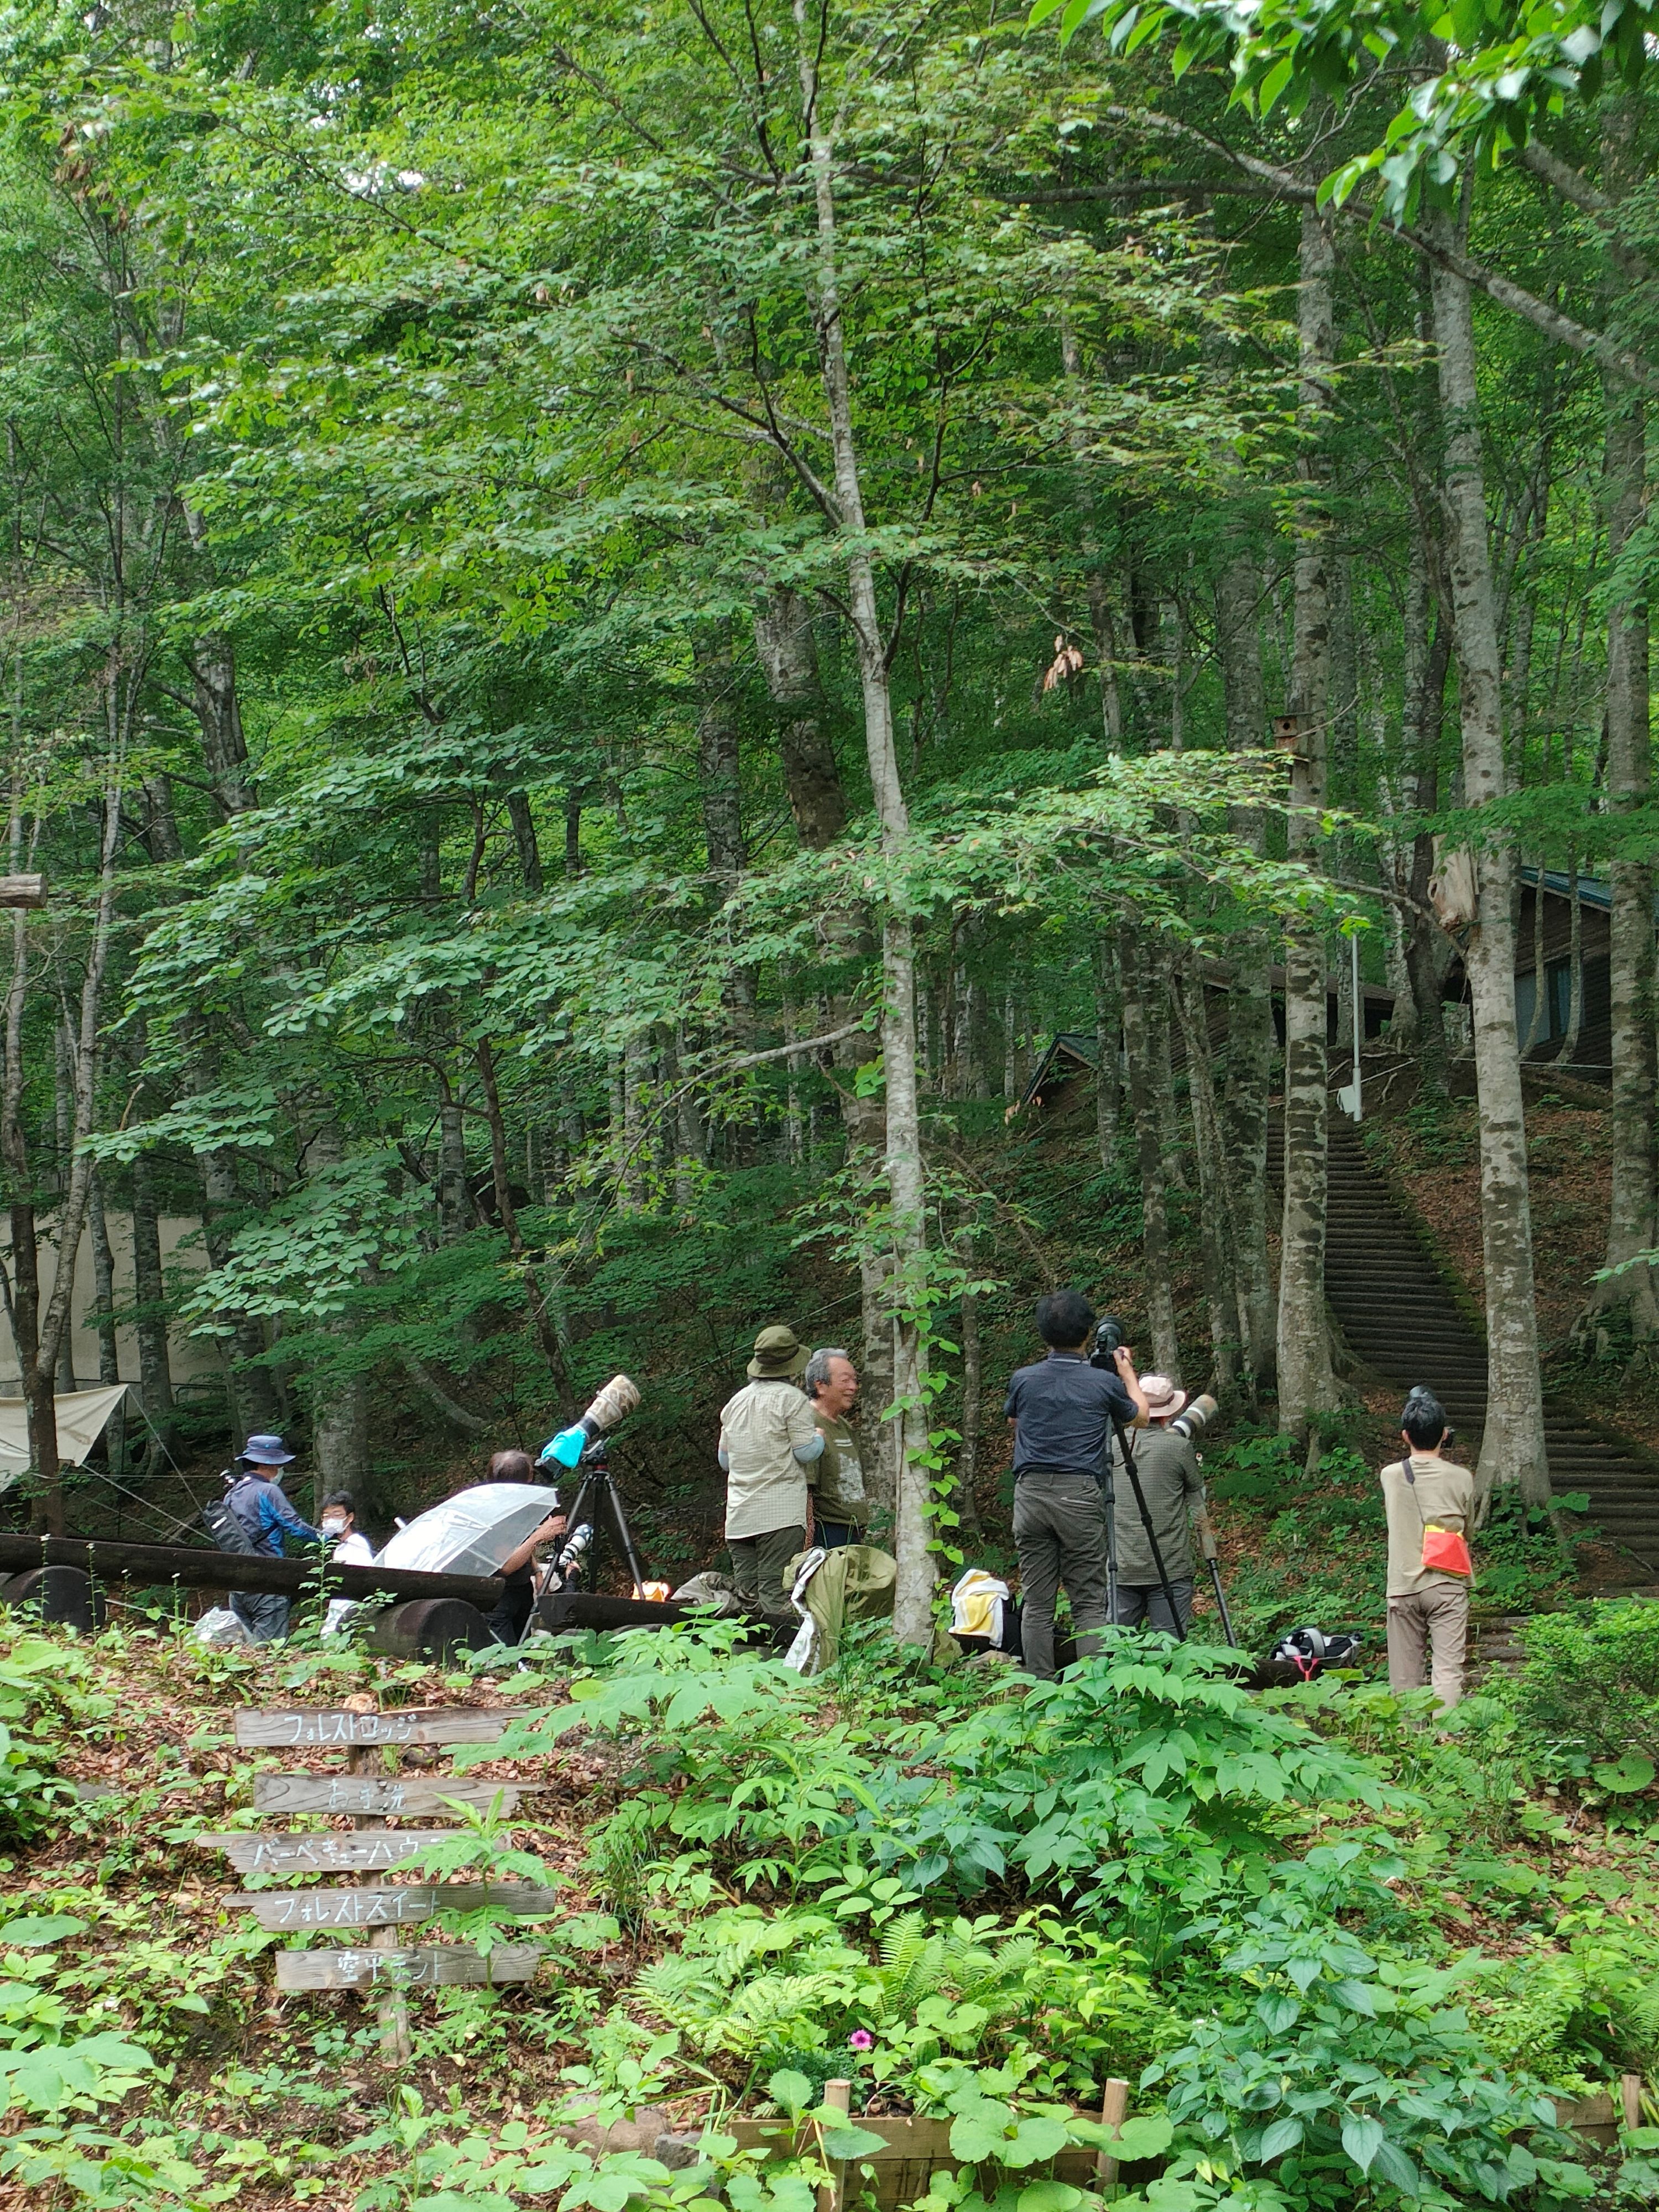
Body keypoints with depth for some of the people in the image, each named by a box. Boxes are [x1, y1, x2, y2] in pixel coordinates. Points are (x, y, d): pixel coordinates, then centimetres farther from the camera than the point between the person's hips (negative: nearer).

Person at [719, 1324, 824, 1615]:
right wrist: (819, 1435, 12)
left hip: (739, 1514, 6)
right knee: (777, 1591, -9)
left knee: (746, 1590, 5)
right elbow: (806, 1451, -8)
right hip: (781, 1512, -6)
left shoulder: (735, 1402, 15)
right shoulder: (792, 1399, -5)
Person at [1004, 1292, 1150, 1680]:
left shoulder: (1024, 1380, 3)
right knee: (1089, 1602, 2)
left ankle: (1039, 1690, 4)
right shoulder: (1104, 1382, -2)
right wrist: (1127, 1371, 34)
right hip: (1080, 1495, -2)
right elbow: (1139, 1414, 18)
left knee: (1036, 1603, 5)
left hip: (1031, 1492, 2)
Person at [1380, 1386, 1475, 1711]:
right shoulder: (1461, 1478, -5)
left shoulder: (1390, 1476, -2)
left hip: (1403, 1587, 2)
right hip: (1448, 1587, -2)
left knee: (1405, 1677, 9)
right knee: (1448, 1671, -5)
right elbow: (1467, 1529, 9)